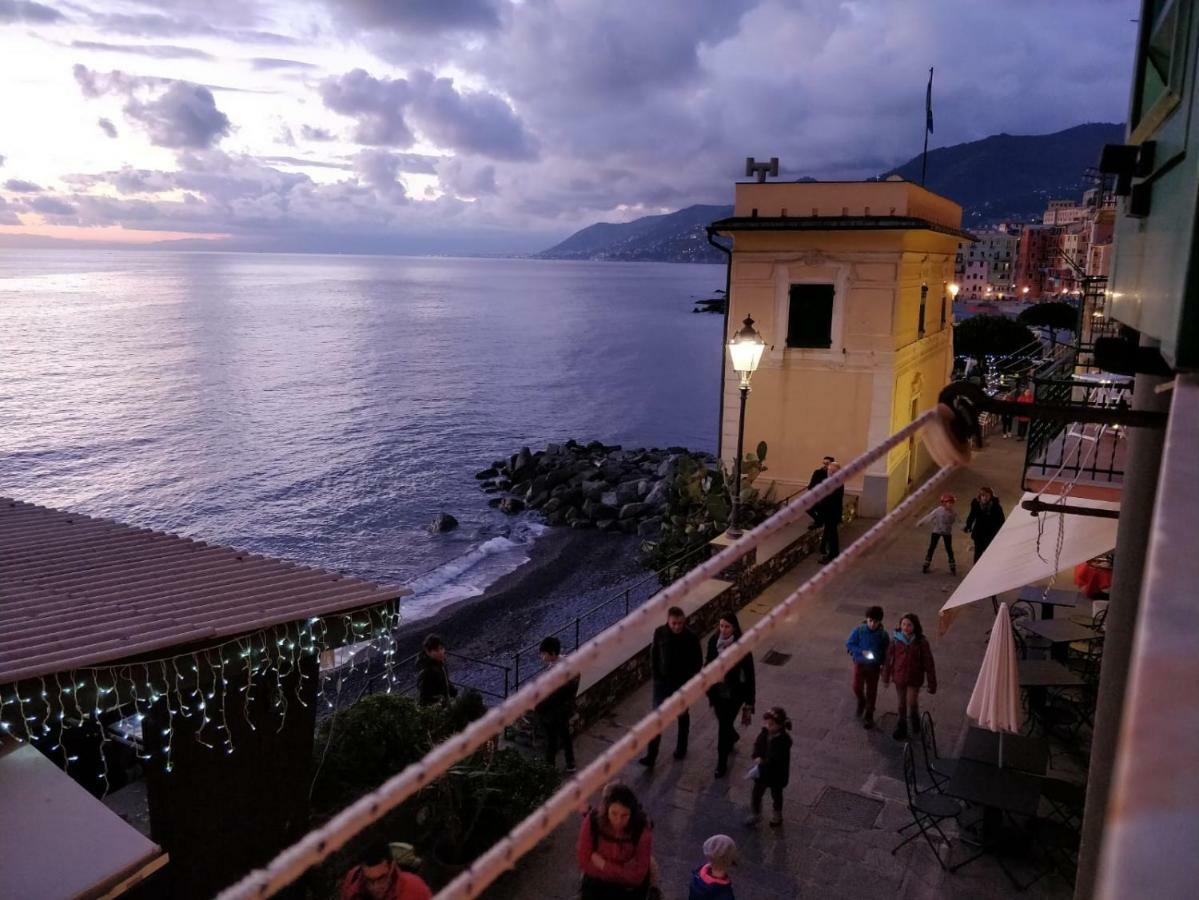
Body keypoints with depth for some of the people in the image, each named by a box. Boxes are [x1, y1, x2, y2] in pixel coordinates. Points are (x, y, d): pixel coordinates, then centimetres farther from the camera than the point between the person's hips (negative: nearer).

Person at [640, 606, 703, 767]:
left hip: (683, 683, -1)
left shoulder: (691, 637, -18)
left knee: (683, 716, 18)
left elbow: (698, 662, -6)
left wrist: (689, 679, -11)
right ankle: (651, 756, 7)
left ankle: (681, 748, 39)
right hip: (662, 682, 1)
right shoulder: (659, 633, -13)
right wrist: (656, 674, -3)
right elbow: (654, 655, 2)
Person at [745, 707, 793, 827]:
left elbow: (777, 759, -30)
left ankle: (776, 818, 43)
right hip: (762, 771, 5)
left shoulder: (784, 740, -28)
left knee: (776, 796, 19)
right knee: (756, 793, 14)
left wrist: (763, 763, -31)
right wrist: (757, 757, -18)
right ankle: (755, 815, 38)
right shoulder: (764, 733, -10)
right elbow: (757, 745, 0)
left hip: (777, 774, -5)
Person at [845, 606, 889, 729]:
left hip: (874, 666, 0)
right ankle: (861, 702, 29)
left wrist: (884, 665, -4)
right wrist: (862, 652, -22)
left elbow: (886, 651, 3)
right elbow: (849, 644, -7)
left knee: (871, 691, 7)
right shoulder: (858, 631, -13)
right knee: (857, 687, -6)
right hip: (859, 664, 0)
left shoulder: (883, 634, -10)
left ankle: (868, 716, 23)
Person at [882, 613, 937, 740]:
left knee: (912, 703, -4)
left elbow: (929, 663, -10)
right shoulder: (895, 639, -13)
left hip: (914, 678, -2)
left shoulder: (921, 642, -17)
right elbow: (889, 658, -2)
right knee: (902, 704, 16)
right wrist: (886, 677, 6)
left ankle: (915, 719, 31)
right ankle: (902, 727, 37)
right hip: (899, 677, 2)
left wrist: (932, 684, -7)